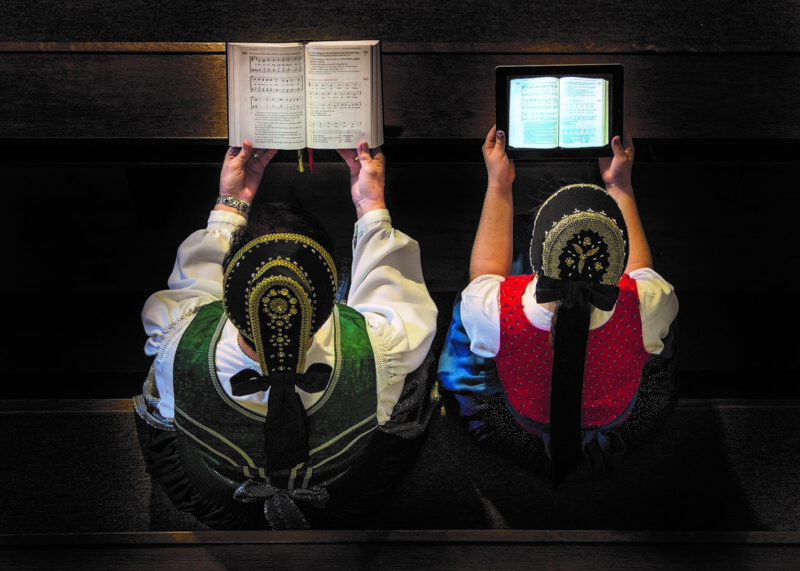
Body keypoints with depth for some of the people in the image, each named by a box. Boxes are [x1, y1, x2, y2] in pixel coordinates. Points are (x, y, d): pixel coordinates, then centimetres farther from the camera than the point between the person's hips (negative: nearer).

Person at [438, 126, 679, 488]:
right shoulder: (646, 307, -38)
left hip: (522, 437, 0)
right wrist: (620, 186, -3)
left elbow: (485, 271, -11)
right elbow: (640, 271, -9)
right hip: (617, 430, 1)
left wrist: (498, 184, -5)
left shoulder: (493, 310, -40)